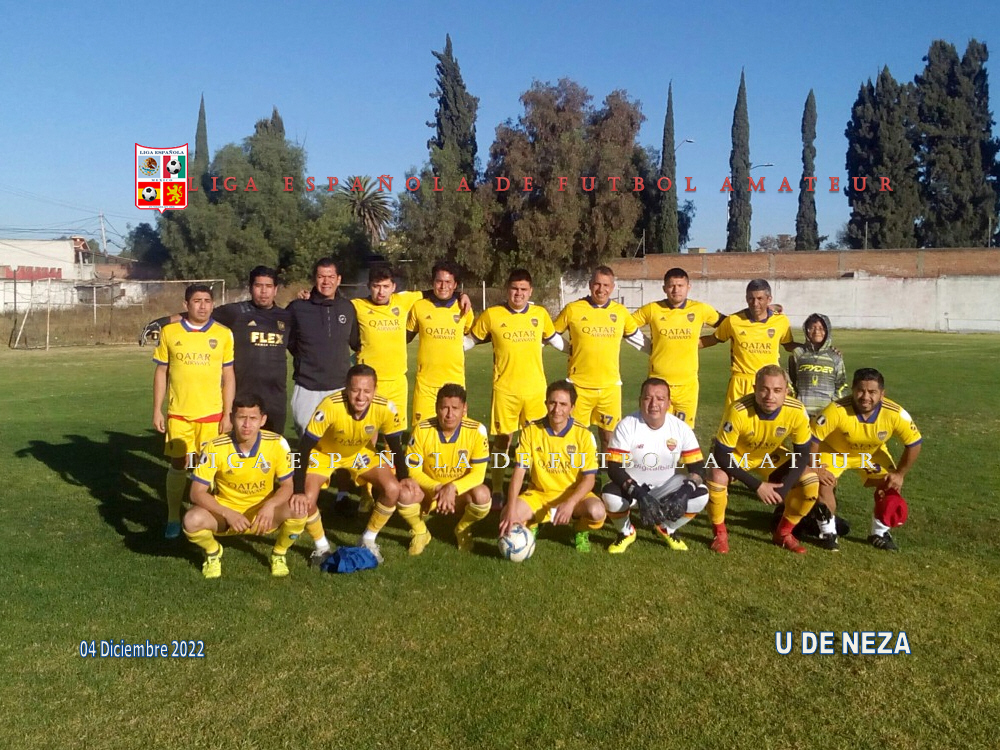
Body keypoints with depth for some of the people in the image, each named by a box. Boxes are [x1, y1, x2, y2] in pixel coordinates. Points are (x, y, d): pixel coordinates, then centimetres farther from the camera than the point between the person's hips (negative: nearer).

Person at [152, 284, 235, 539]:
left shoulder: (224, 334, 0)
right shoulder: (169, 332, 1)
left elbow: (228, 376, 2)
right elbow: (161, 372, 6)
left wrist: (227, 414, -2)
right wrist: (157, 410, 2)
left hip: (212, 414, 0)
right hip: (178, 413, 0)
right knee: (178, 464, 5)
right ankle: (173, 518, 19)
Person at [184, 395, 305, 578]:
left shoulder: (277, 443, -17)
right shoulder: (215, 448, -19)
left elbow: (287, 486, -8)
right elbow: (197, 493, -15)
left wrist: (270, 505, -30)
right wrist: (227, 513, -30)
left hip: (264, 512, 0)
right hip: (225, 511, 0)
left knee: (298, 512, -29)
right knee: (192, 521, -31)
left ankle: (279, 554, 4)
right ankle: (213, 552, 6)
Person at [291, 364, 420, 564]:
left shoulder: (385, 408, -29)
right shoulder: (330, 406, -38)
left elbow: (395, 444, -10)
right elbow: (304, 447, -33)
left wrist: (403, 478, -17)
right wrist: (299, 492, -38)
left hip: (360, 453, 2)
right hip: (323, 453, -2)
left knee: (393, 489, -17)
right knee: (304, 500, -23)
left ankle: (369, 540, 6)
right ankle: (322, 546, 6)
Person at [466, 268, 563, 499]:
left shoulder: (540, 314, 1)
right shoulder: (491, 315, -6)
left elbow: (553, 338, 20)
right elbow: (471, 339, 7)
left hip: (536, 389, 2)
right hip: (505, 389, -2)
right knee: (502, 439, 6)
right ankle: (497, 491, 20)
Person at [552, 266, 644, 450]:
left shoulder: (621, 312, 5)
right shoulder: (572, 309, -3)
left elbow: (637, 338, 21)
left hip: (610, 386, 2)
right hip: (579, 385, -2)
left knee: (609, 434, 11)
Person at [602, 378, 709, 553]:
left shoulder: (681, 428, -12)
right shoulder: (626, 426, -19)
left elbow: (697, 467, -9)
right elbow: (614, 468, -22)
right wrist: (636, 492, -36)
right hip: (632, 486, -2)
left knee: (701, 496, -21)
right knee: (610, 496, -34)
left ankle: (667, 529, 10)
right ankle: (626, 532, 3)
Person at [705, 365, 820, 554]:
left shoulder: (797, 411, -27)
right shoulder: (738, 411, -37)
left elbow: (803, 453, -13)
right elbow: (721, 455, -29)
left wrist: (784, 487, -25)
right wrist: (757, 486, -31)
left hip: (769, 456, 4)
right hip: (734, 454, -3)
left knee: (811, 482, -14)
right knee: (717, 478, -34)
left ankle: (783, 533, 9)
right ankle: (720, 534, -6)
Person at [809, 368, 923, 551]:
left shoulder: (896, 414, -30)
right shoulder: (836, 411, -39)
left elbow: (914, 444, -13)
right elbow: (811, 438, -29)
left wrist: (899, 474, -13)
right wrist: (815, 469, -25)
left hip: (872, 454, 3)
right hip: (834, 451, -3)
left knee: (891, 487, -7)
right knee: (823, 485, -22)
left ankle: (879, 534, 15)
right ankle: (829, 533, 0)